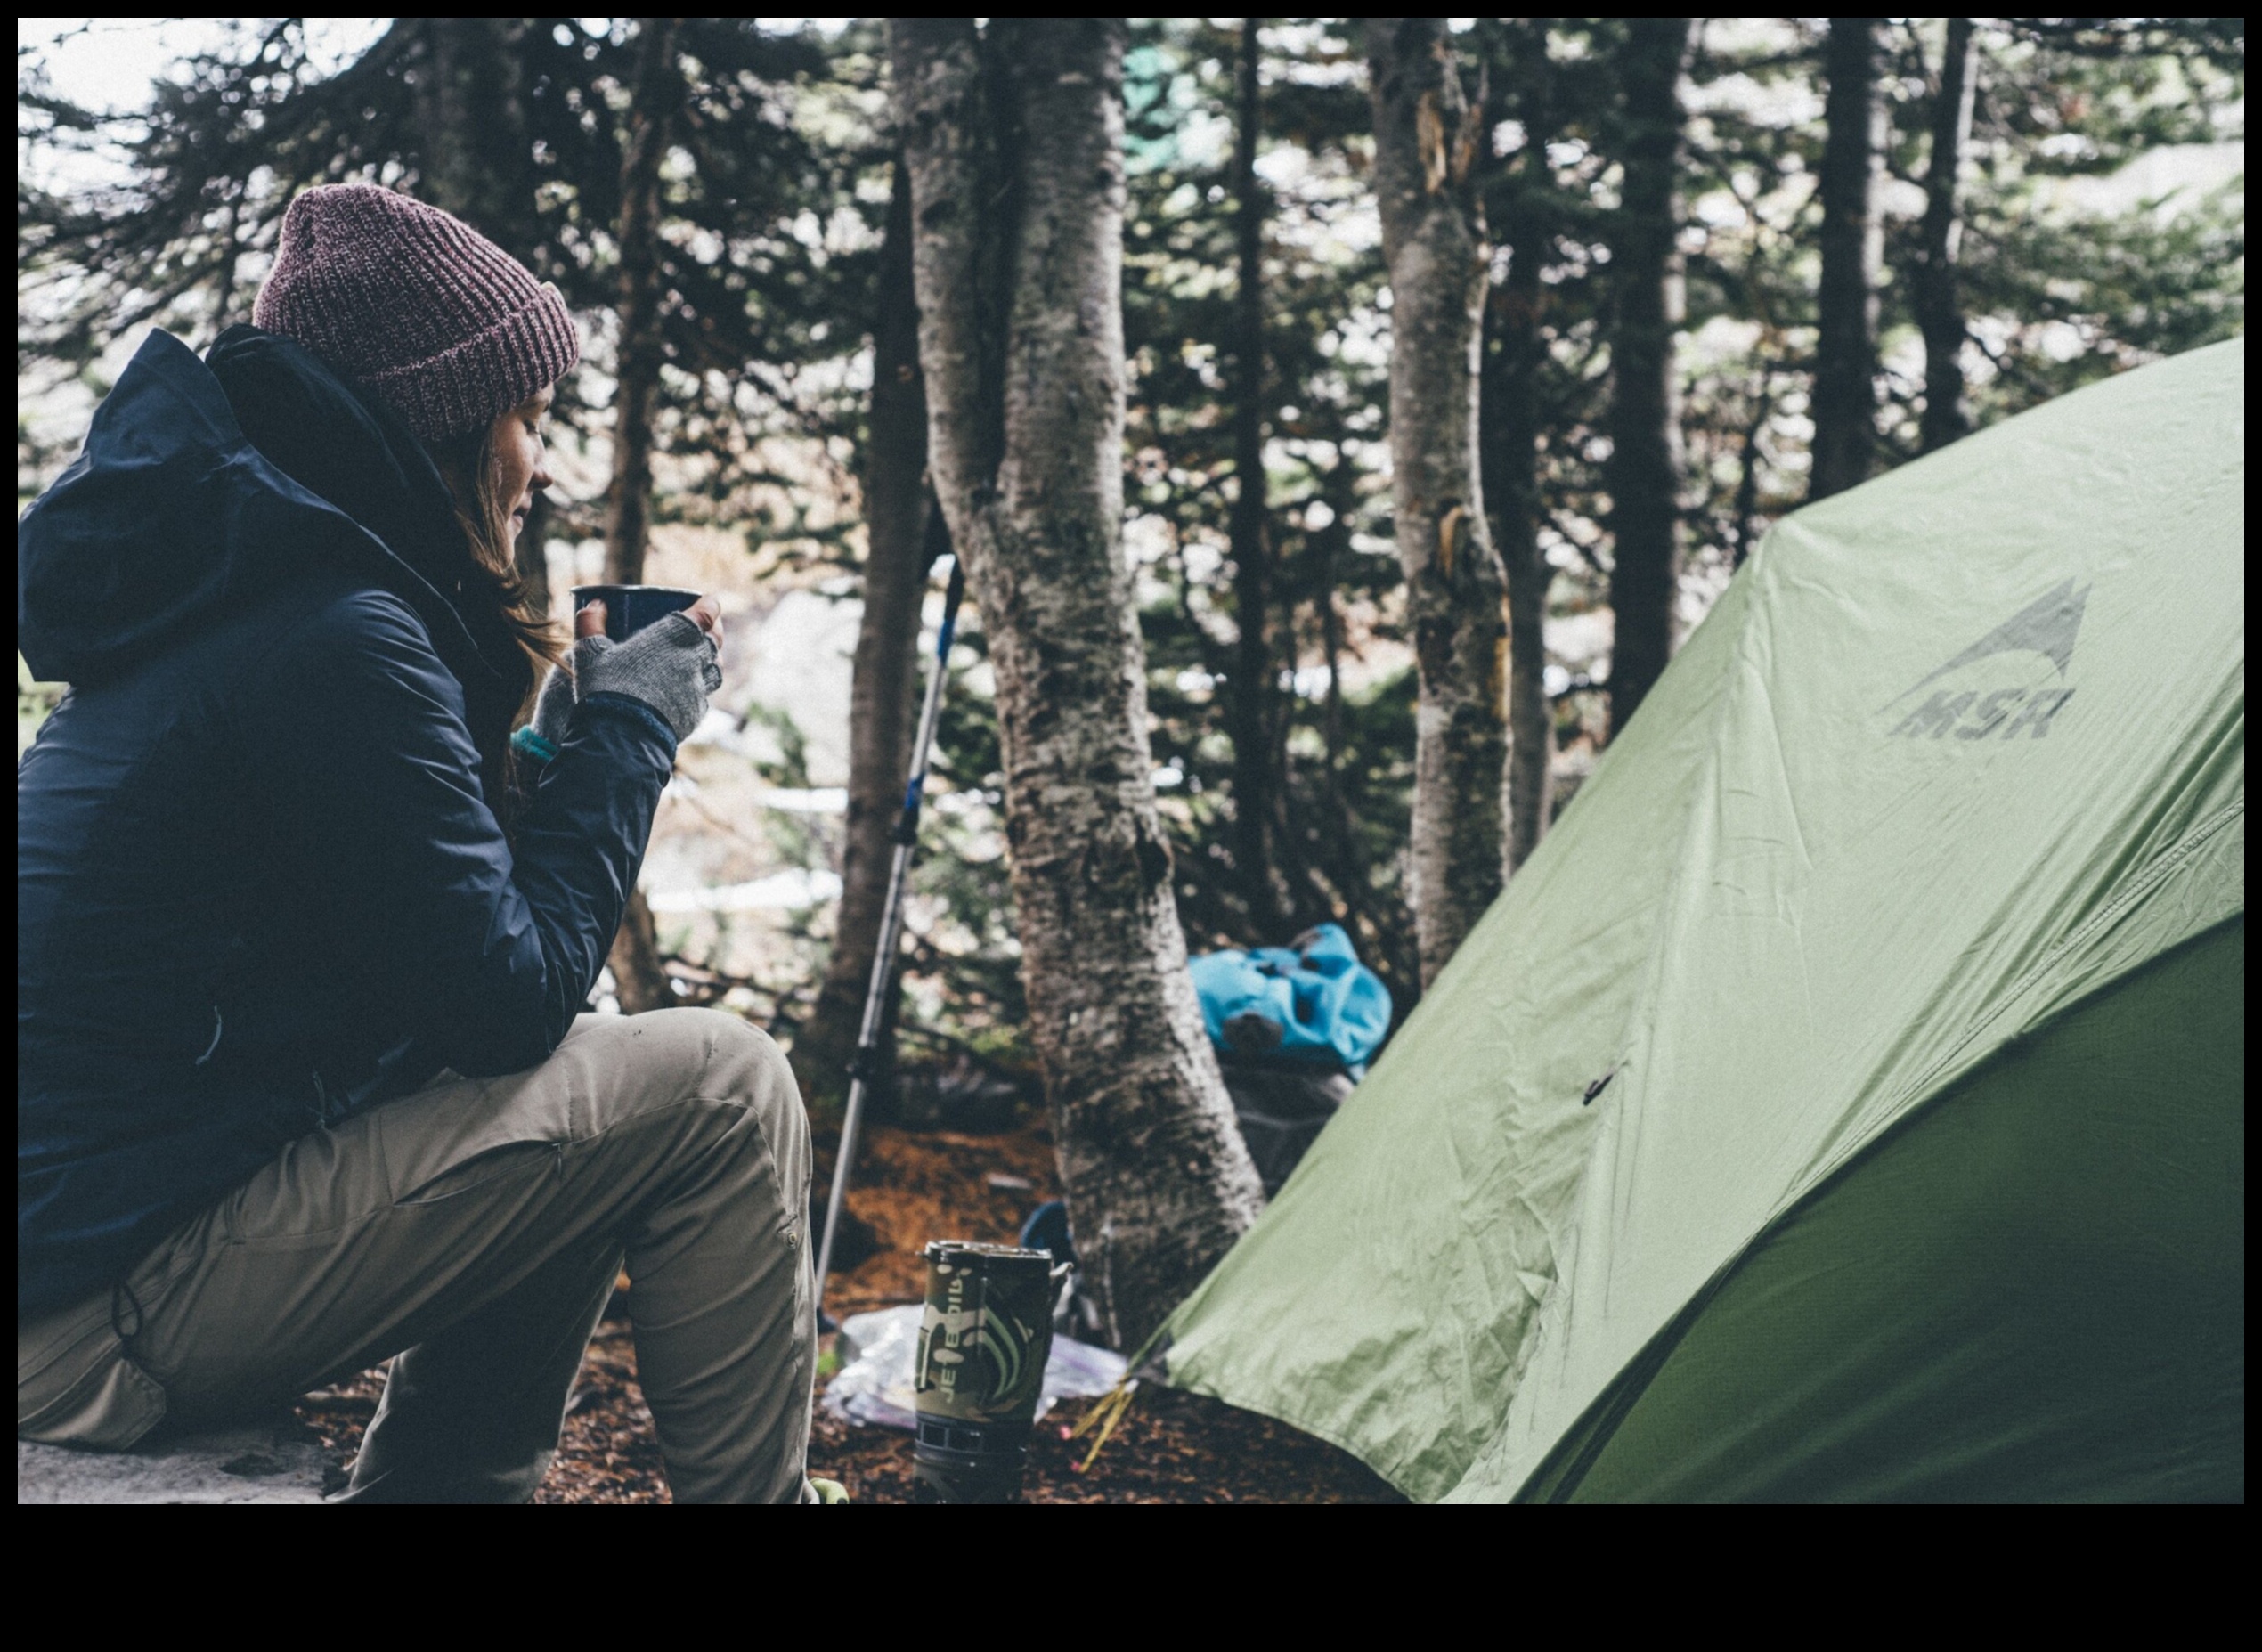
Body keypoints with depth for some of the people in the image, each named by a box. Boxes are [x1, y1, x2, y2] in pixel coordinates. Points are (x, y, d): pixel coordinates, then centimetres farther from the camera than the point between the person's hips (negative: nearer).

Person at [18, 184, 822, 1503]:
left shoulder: (240, 591, 13)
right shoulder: (333, 641, -18)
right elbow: (507, 1004, -16)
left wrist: (563, 741, 12)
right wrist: (629, 731, -6)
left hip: (82, 1230, 10)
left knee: (595, 1094, 20)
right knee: (718, 1091, -11)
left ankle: (438, 1484, 22)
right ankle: (754, 1492, 5)